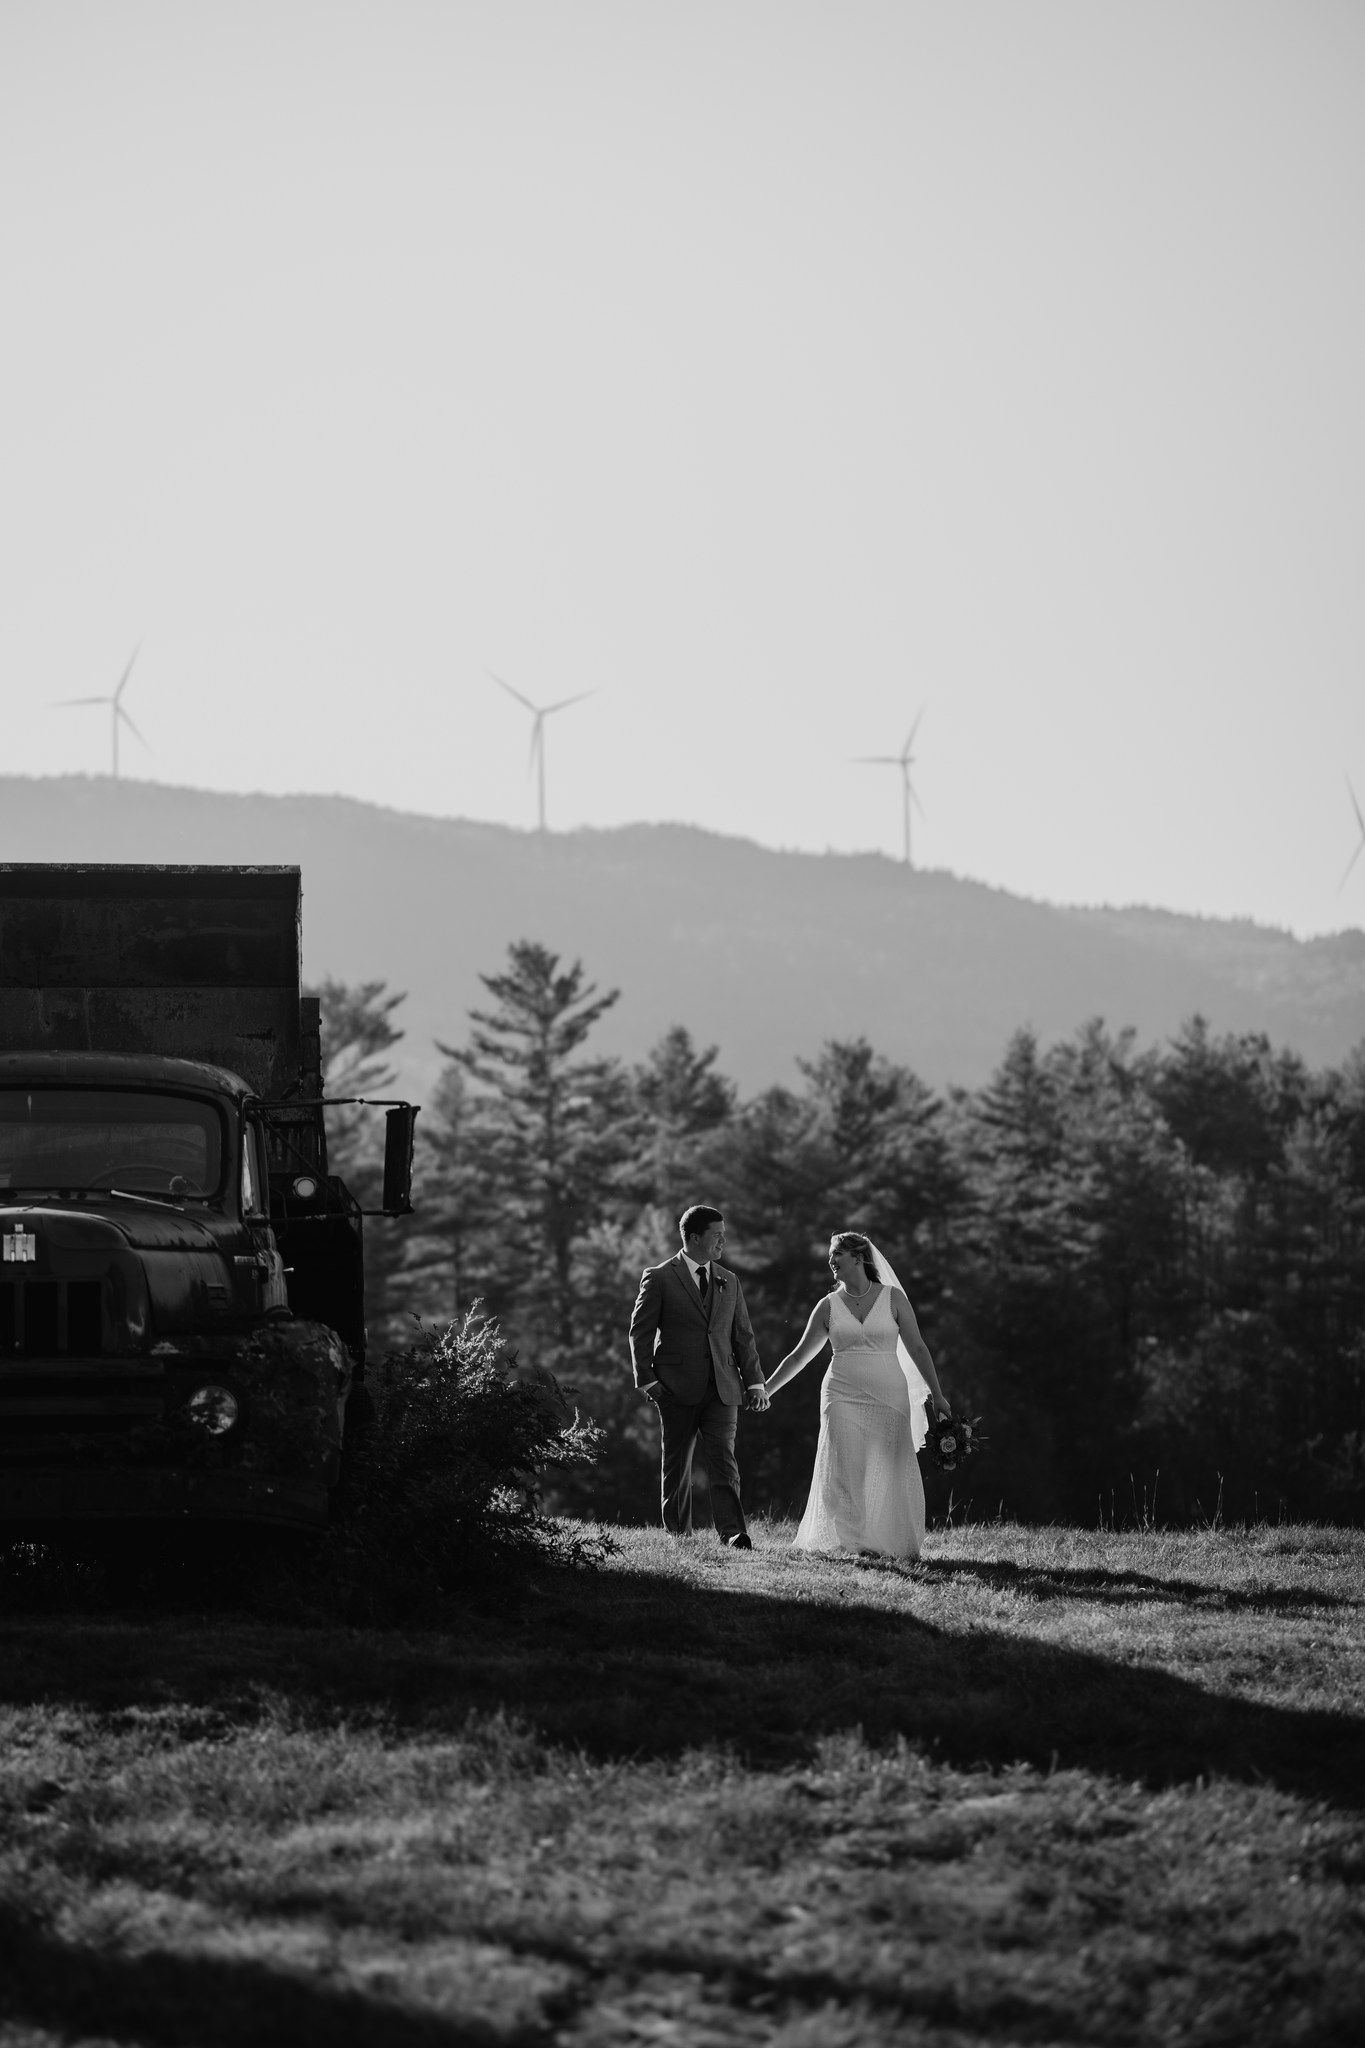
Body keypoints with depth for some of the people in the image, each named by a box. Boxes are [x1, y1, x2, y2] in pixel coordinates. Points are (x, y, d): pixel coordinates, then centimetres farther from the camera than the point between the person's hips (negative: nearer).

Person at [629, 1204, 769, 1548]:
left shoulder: (729, 1281, 14)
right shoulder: (660, 1278, 0)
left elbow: (743, 1335, 16)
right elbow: (640, 1332, -1)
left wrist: (754, 1381, 8)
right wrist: (646, 1380, -9)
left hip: (722, 1389, 3)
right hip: (677, 1390, -3)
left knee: (723, 1460, -10)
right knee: (676, 1466, 6)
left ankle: (733, 1533, -19)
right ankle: (678, 1535, 16)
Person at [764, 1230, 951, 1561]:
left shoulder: (892, 1298, 2)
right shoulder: (828, 1306, 6)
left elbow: (917, 1349, 4)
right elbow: (800, 1354, 13)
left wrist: (936, 1394, 0)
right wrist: (765, 1390, 11)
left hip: (889, 1397, -1)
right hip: (843, 1396, 1)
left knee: (888, 1476, -1)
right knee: (845, 1471, -8)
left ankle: (888, 1544, 8)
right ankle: (848, 1543, -4)